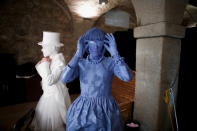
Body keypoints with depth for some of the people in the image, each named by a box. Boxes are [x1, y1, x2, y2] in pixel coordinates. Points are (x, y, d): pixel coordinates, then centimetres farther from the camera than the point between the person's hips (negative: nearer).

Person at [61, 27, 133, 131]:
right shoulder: (80, 63, -2)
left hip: (106, 110, 0)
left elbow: (128, 77, -21)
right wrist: (78, 54, -19)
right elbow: (64, 79, -17)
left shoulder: (111, 62, -6)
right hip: (82, 110, 1)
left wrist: (115, 54, -21)